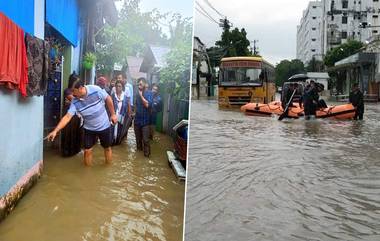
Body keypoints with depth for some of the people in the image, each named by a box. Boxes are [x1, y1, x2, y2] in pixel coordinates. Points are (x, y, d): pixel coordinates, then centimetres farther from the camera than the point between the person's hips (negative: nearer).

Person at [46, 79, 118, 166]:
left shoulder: (96, 90, -24)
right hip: (89, 129, 1)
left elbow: (108, 99, -8)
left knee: (107, 148, 14)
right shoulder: (75, 102, -18)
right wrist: (55, 131, -31)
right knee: (87, 151, 3)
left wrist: (113, 114, -4)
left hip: (104, 126, -1)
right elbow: (67, 117, -21)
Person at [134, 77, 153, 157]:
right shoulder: (138, 93, 8)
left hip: (145, 120, -6)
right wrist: (135, 111, 10)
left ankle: (146, 155, 4)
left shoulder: (149, 93, -9)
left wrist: (141, 96, -17)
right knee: (138, 138, 15)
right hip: (137, 119, 6)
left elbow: (148, 105, -22)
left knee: (145, 140, -7)